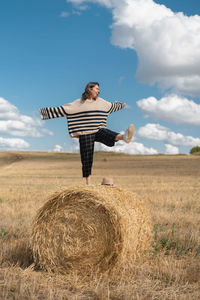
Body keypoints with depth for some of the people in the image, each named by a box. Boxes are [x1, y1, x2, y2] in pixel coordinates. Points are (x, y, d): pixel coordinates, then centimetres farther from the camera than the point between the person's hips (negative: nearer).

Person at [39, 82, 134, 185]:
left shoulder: (101, 102, 14)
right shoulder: (78, 103, 1)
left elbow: (112, 105, 34)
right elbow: (61, 109, 2)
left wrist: (121, 104, 49)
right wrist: (47, 111, 0)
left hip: (99, 130, 3)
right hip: (85, 134, -3)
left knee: (108, 135, -31)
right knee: (87, 159, -1)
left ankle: (124, 137, -62)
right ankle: (88, 183, 5)